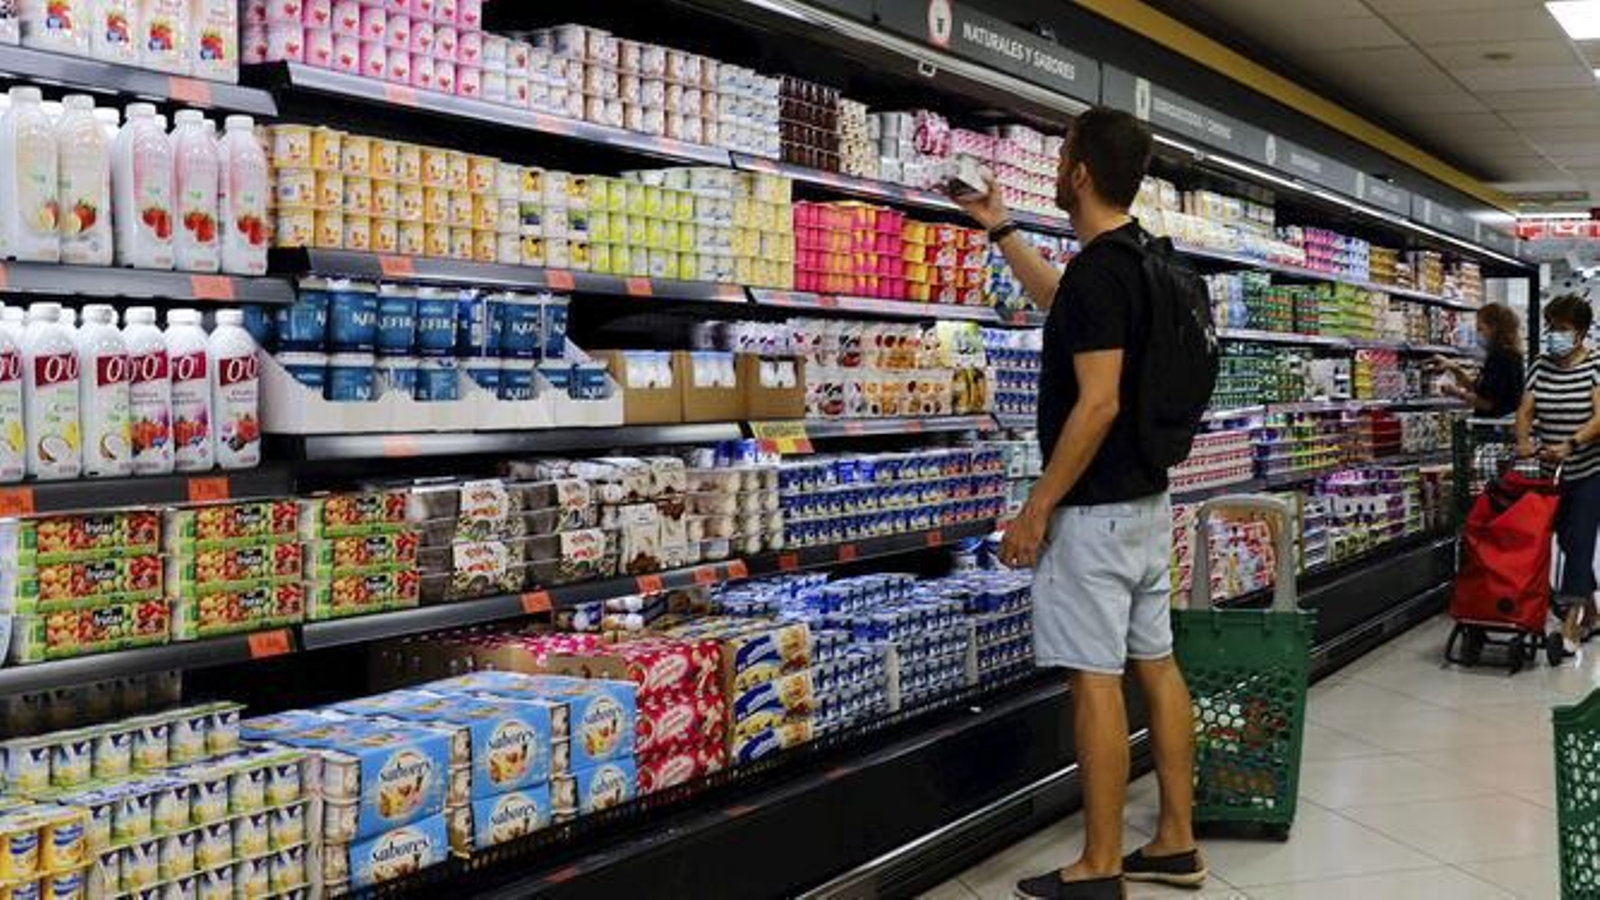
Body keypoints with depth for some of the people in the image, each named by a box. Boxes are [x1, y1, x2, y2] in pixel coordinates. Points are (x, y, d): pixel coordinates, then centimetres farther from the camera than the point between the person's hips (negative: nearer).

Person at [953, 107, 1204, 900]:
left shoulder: (1099, 271, -19)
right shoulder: (1138, 260, 11)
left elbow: (1097, 405, -24)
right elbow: (1061, 303, 32)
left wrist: (1037, 507, -18)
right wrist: (998, 228, 35)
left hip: (1096, 508, -10)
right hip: (1145, 497, 10)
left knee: (1095, 679, -4)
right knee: (1154, 663, 12)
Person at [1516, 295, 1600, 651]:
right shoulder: (1541, 366, 6)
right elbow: (1526, 410, 3)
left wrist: (1570, 444, -34)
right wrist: (1524, 440, -17)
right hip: (1553, 471, 5)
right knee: (1566, 539, 13)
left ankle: (1571, 621, -12)